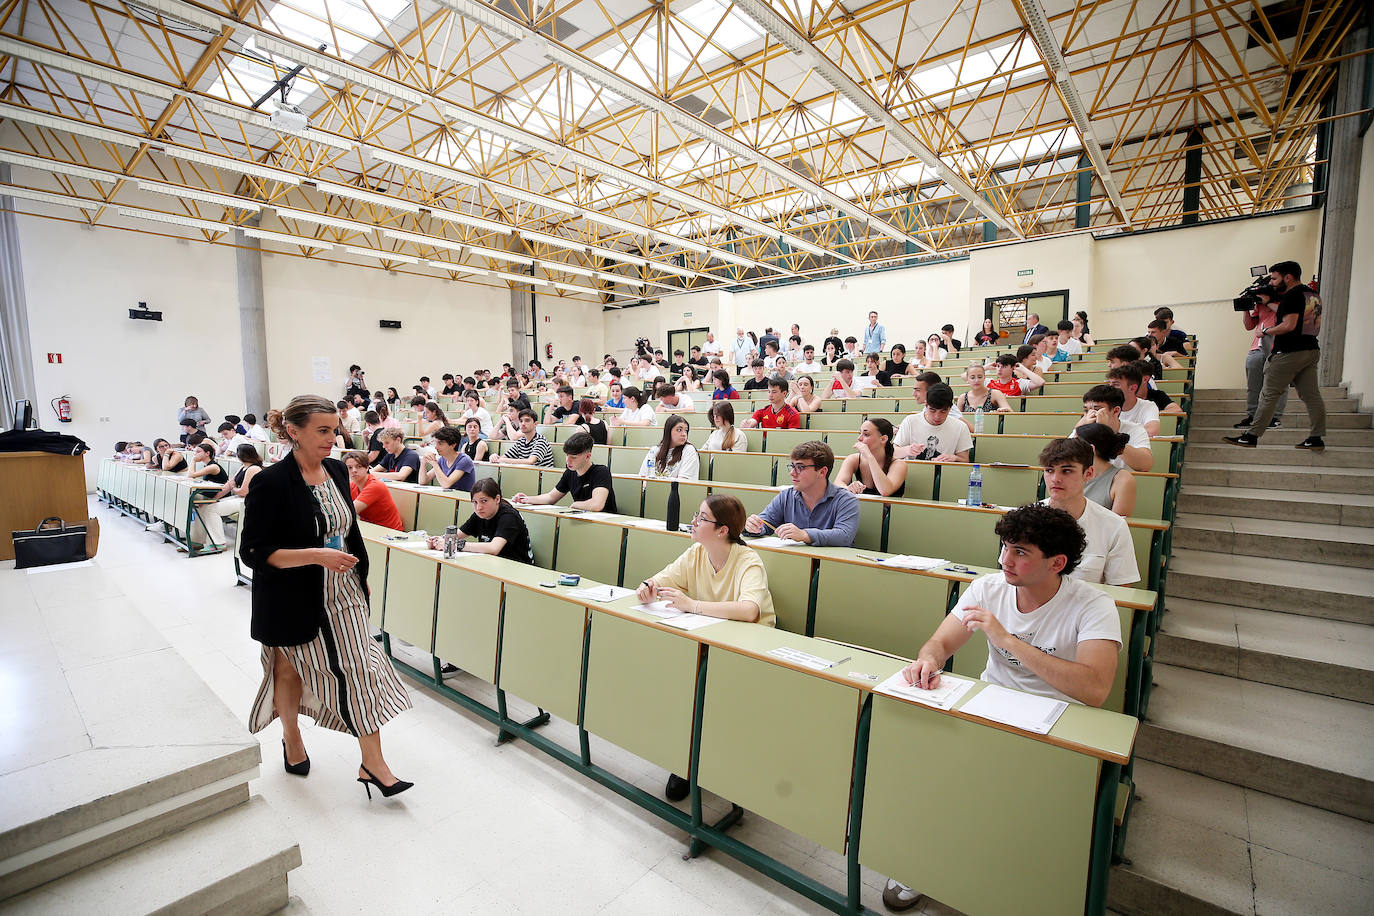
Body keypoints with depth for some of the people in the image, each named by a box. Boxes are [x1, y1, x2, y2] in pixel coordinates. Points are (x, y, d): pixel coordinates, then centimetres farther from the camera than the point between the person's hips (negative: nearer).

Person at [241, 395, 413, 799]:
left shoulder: (337, 470, 2)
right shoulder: (271, 483, -18)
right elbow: (252, 551, -18)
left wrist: (359, 574, 16)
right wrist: (317, 556, -28)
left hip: (343, 595, 5)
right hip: (296, 599, -5)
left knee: (363, 669, 1)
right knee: (291, 669, 17)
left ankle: (373, 764, 9)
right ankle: (291, 737, 45)